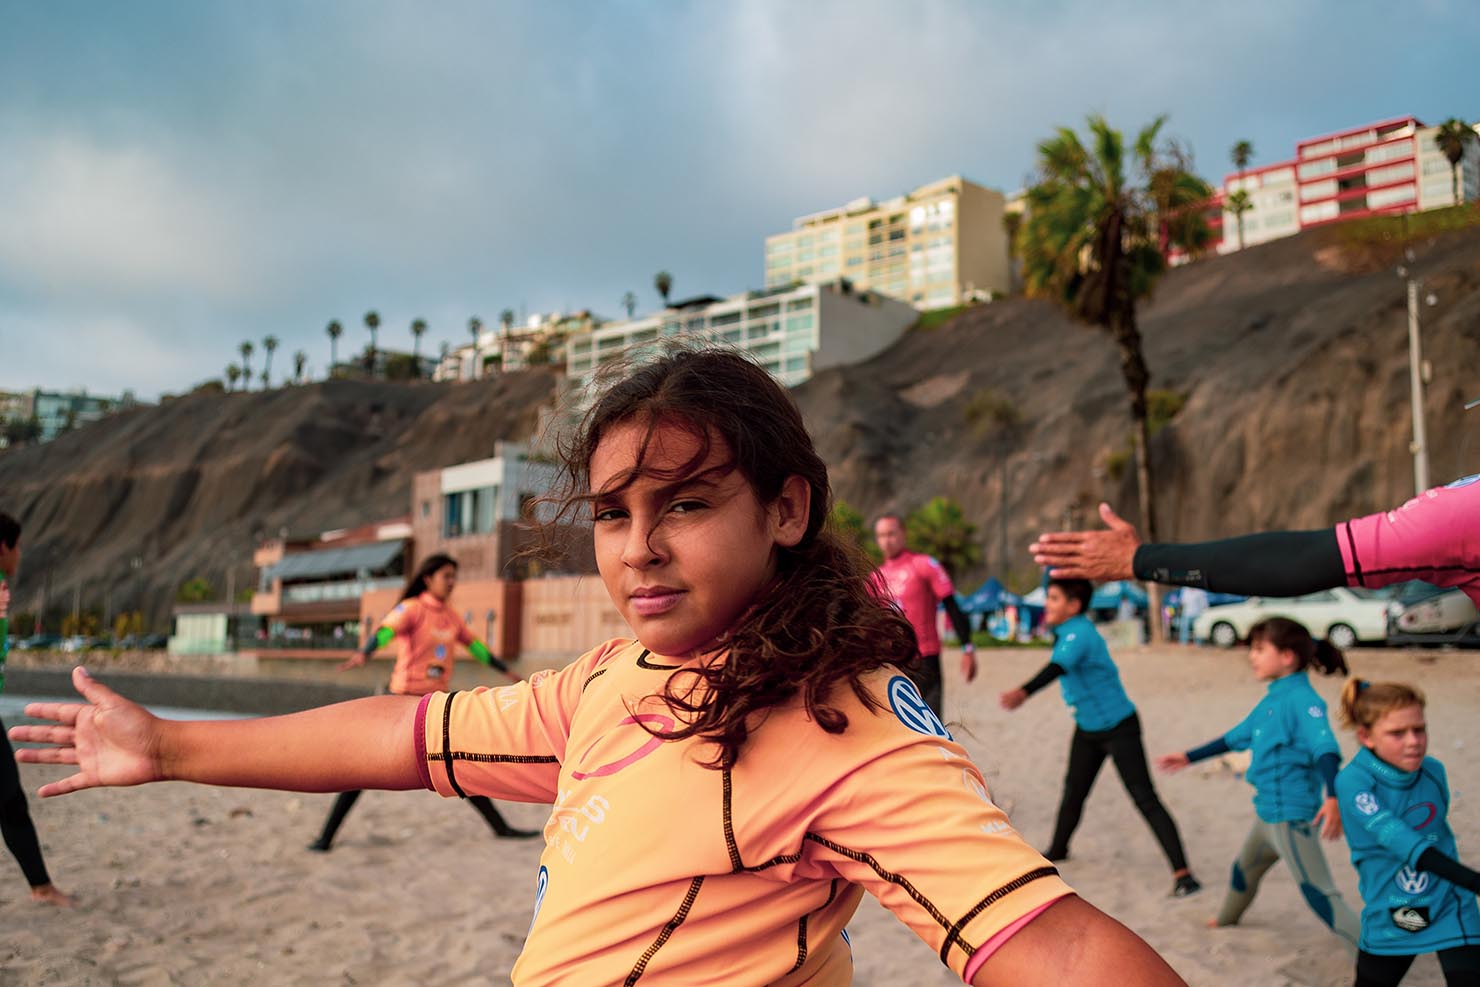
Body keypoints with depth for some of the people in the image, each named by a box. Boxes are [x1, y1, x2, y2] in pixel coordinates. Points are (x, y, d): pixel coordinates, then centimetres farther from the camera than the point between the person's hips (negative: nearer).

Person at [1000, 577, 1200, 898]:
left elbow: (1058, 667, -46)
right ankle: (1058, 850, 40)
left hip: (1119, 726, -9)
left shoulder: (1079, 634, -27)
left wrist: (1023, 692, -60)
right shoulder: (1067, 631, 0)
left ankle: (1182, 872, -9)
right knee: (1074, 790, 21)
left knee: (1145, 798, -11)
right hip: (1088, 727, 9)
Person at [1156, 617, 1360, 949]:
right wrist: (1189, 758, 27)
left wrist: (1332, 797, -49)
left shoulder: (1301, 699, -20)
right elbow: (1237, 736, 21)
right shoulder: (1272, 700, 9)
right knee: (1244, 870, 30)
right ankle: (1227, 918, 56)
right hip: (1268, 812, 10)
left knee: (1319, 893, -12)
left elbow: (1325, 747, -34)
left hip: (1293, 816, -10)